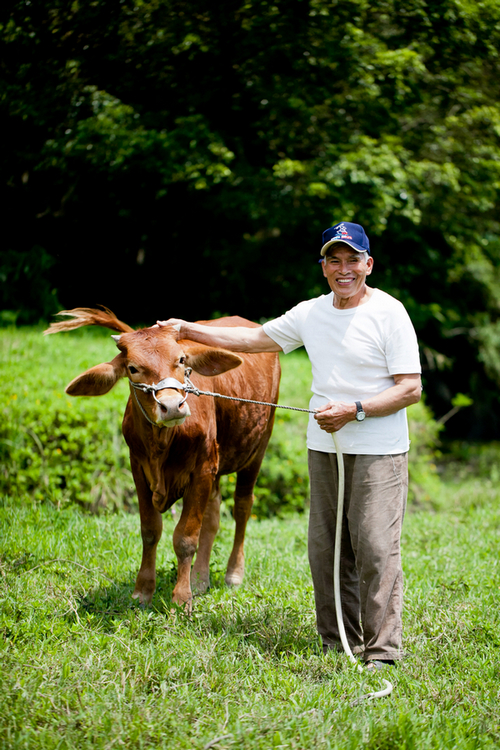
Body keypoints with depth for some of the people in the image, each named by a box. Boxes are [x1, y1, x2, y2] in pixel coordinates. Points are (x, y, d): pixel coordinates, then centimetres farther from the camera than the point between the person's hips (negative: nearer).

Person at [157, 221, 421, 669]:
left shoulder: (389, 313, -7)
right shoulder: (311, 313, 11)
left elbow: (411, 388, -10)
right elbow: (255, 339, 21)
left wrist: (355, 410, -18)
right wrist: (186, 330, 20)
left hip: (379, 452, -6)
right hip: (324, 448, 6)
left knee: (376, 548, -11)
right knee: (326, 548, 7)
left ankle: (382, 653, -7)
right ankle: (338, 646, 16)